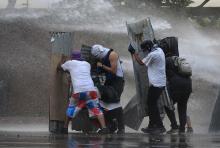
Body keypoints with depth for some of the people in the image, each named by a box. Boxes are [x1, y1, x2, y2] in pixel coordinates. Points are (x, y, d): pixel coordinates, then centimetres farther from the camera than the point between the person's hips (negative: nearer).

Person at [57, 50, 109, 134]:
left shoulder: (70, 63, 16)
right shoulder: (87, 64, 26)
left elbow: (59, 67, 33)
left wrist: (62, 60, 53)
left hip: (78, 91, -2)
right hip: (91, 89, 2)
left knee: (71, 109, 16)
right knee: (96, 109, 4)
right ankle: (104, 127, -11)